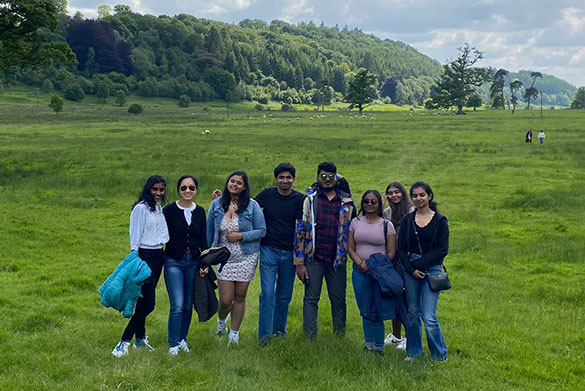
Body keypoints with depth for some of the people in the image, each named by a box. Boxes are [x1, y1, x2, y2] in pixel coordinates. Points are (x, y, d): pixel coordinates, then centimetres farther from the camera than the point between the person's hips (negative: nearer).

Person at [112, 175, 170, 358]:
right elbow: (135, 235, -12)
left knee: (144, 301, 13)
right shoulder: (141, 208, -10)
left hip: (158, 256, 8)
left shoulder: (159, 208, 15)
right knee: (147, 303, -11)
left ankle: (140, 339, 22)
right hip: (145, 256, -8)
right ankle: (124, 342, -8)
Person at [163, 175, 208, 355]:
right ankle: (173, 344, 3)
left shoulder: (200, 211, 6)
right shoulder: (169, 210, -6)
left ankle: (182, 338, 27)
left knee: (188, 305, 9)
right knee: (177, 305, -10)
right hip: (174, 261, -4)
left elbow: (203, 240, 8)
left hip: (193, 262, 4)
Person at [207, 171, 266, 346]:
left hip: (246, 258, -1)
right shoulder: (217, 204, 3)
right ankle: (221, 321, 32)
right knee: (226, 300, -2)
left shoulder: (252, 206, -3)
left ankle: (234, 333, 23)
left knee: (240, 297, 6)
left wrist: (241, 236, -14)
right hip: (224, 258, 1)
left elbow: (262, 231, -3)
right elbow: (209, 231, 12)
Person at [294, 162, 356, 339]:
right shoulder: (309, 199, 1)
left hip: (337, 259, 2)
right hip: (314, 259, -2)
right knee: (311, 300, 2)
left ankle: (340, 338, 20)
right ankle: (310, 338, 10)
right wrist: (300, 263, -5)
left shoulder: (346, 202, 7)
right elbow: (300, 230, 0)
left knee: (339, 300, 7)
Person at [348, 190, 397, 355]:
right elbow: (350, 248, 6)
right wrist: (361, 264, -10)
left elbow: (391, 252, -1)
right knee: (364, 310, 8)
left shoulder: (387, 225, 1)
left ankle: (379, 347, 4)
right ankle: (369, 344, 18)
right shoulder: (355, 222, 9)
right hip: (360, 272, 3)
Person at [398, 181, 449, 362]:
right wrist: (411, 269, -9)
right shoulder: (407, 220, 7)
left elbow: (443, 250, -5)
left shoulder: (440, 220, 0)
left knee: (429, 317, -8)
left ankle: (440, 355, 9)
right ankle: (413, 352, 25)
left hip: (432, 270, -3)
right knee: (413, 313, 10)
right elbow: (401, 248, 5)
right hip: (410, 270, 3)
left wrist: (419, 264, -10)